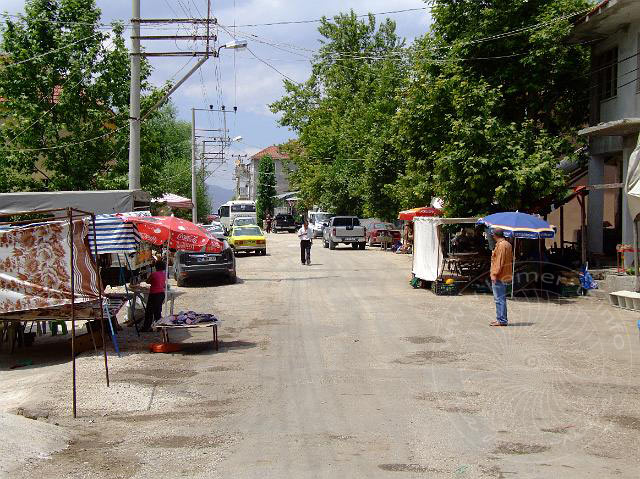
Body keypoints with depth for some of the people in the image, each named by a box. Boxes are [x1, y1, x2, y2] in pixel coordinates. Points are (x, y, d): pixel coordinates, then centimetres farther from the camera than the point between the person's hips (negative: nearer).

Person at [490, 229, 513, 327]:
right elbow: (511, 259, 20)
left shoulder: (500, 245, -15)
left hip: (499, 276, -10)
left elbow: (499, 261, -20)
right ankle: (501, 319, 22)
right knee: (502, 298, 16)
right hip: (505, 276, 10)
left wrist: (495, 274, -20)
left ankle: (501, 320, -8)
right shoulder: (508, 244, 15)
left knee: (499, 299, -8)